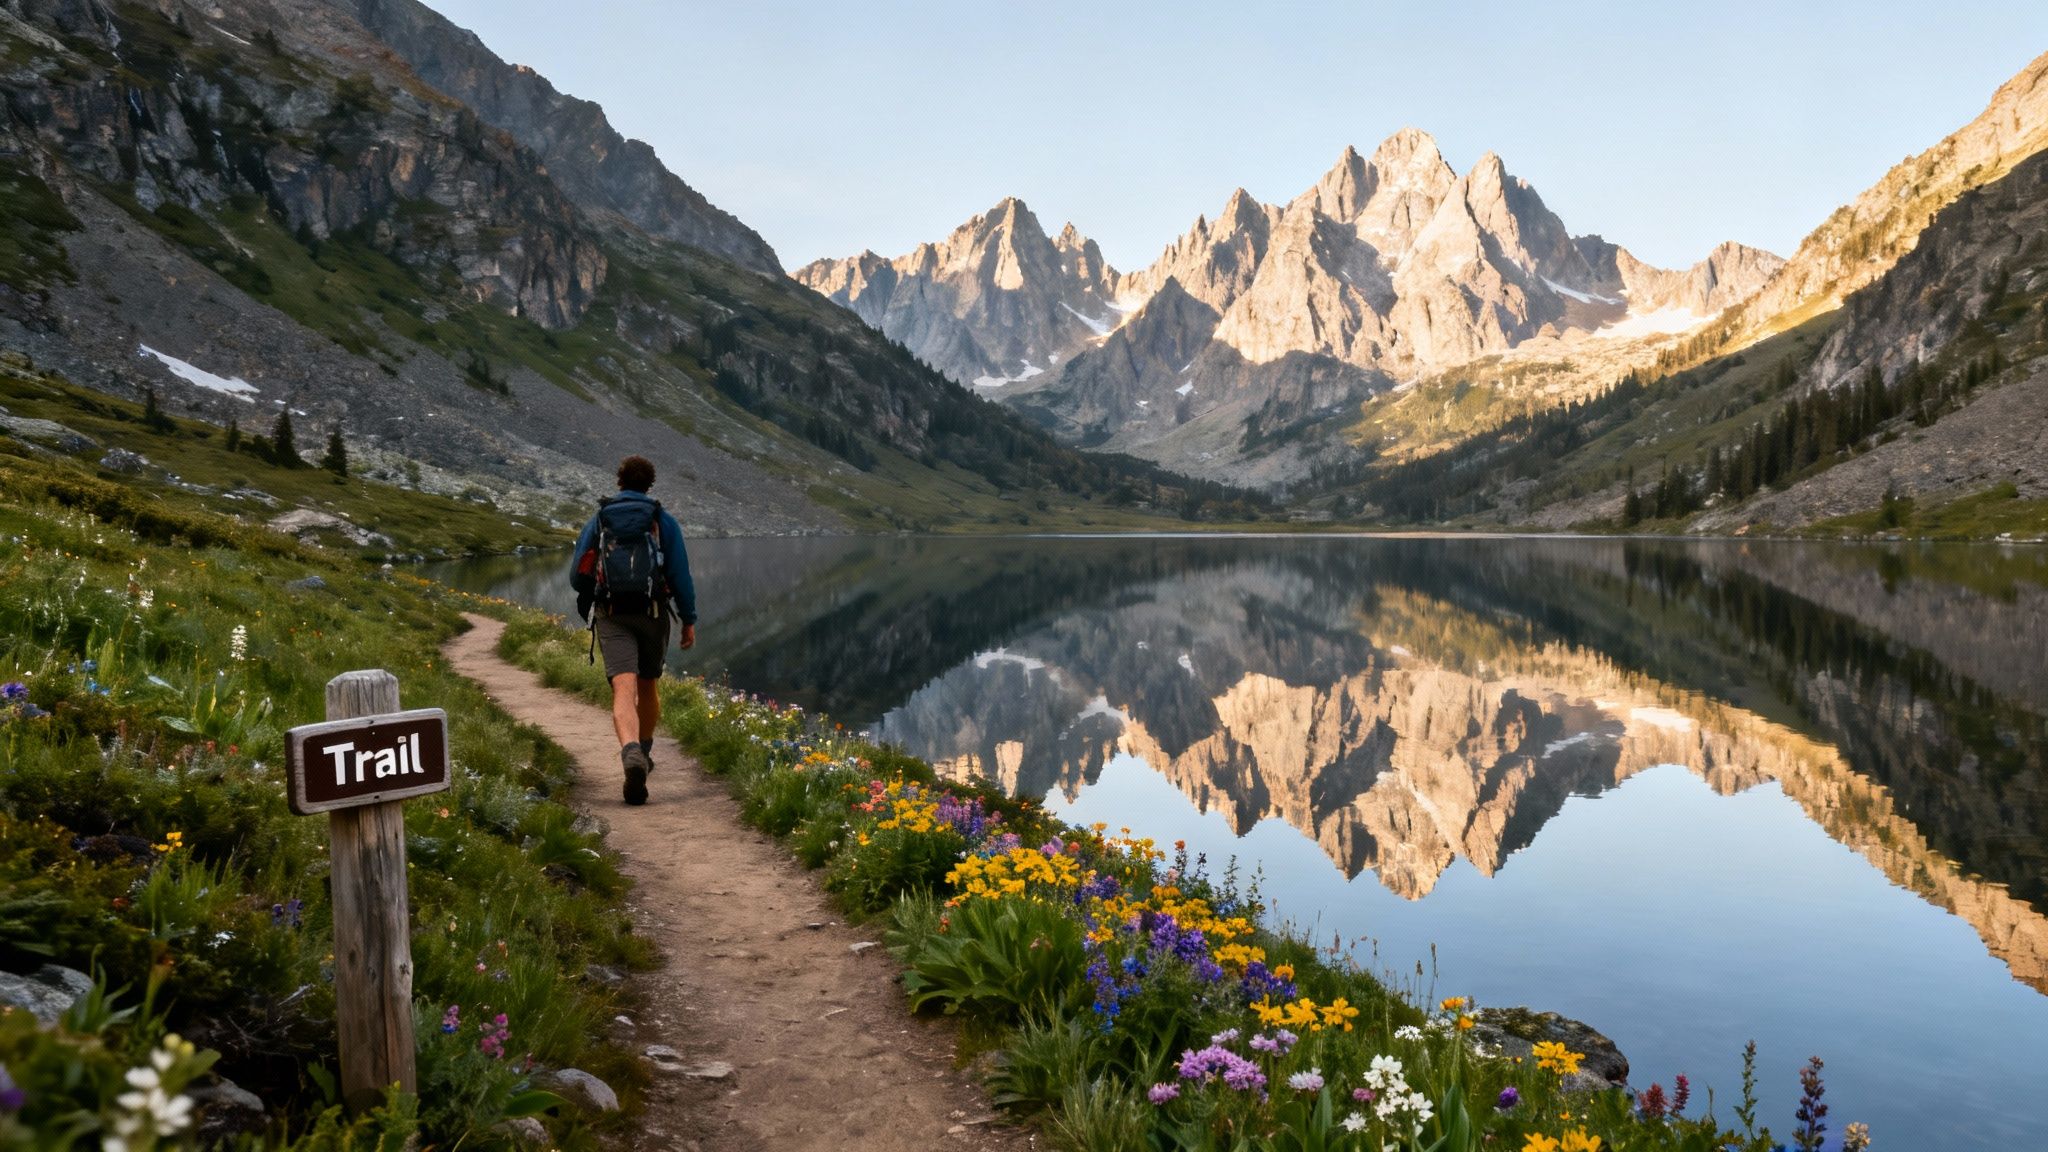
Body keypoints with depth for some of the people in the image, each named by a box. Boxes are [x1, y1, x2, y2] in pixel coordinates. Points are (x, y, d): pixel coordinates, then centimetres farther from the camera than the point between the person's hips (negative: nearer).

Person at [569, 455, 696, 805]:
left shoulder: (598, 521, 9)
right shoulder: (663, 521, 5)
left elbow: (577, 576, 9)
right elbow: (680, 575, -1)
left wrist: (591, 600, 30)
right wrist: (689, 619, 5)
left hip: (612, 617, -1)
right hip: (652, 614, 1)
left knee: (624, 688, -13)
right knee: (648, 686, 20)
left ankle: (631, 754, -37)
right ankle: (644, 753, 35)